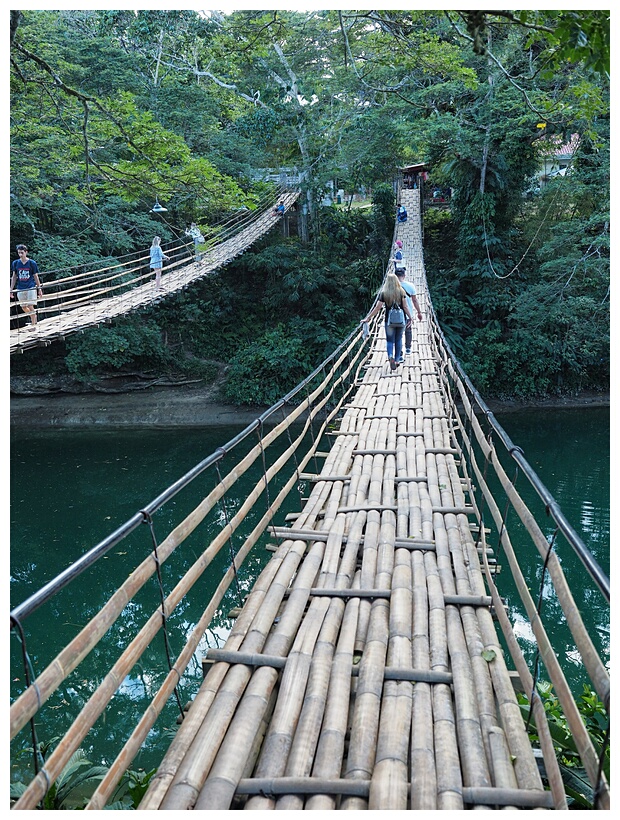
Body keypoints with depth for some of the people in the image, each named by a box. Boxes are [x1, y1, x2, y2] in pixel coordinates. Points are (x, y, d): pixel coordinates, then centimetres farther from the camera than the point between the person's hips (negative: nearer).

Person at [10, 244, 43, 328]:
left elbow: (36, 276, 3)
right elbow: (14, 277, 9)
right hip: (20, 289, 4)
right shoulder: (15, 263, 4)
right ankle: (34, 317, 33)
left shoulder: (32, 263, -3)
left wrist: (39, 289, 3)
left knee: (31, 306, -7)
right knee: (23, 307, 9)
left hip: (31, 287, -4)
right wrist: (11, 290, 7)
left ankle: (33, 324, 4)